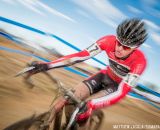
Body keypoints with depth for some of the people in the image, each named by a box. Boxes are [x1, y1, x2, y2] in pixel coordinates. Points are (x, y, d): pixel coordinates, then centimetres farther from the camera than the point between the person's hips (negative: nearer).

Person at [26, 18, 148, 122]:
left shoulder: (139, 61, -34)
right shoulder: (109, 41, -27)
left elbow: (122, 92, -40)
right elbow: (81, 55, -30)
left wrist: (90, 105, -55)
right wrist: (47, 65, -40)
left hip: (118, 85, -3)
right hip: (105, 75, 3)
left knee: (85, 110, -26)